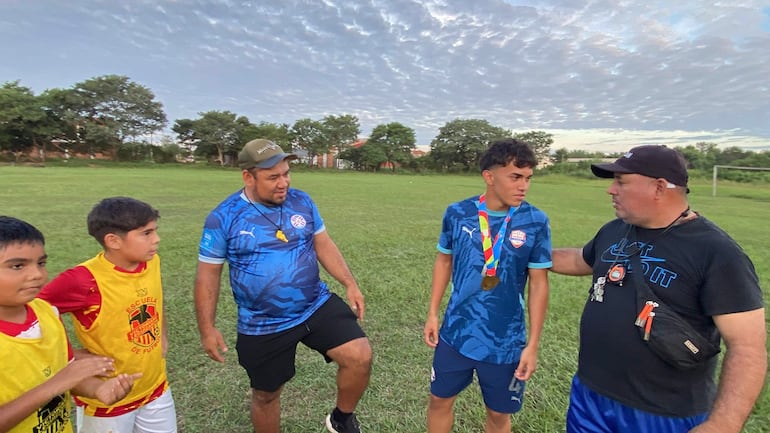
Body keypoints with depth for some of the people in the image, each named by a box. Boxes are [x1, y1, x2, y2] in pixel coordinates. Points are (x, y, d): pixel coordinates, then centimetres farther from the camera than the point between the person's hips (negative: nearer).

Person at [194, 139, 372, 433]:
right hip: (262, 326, -1)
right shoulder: (223, 218, -12)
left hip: (317, 306, 2)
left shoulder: (302, 202, -3)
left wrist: (350, 283, -2)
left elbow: (323, 245, 6)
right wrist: (207, 329, -5)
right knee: (265, 394, 17)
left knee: (360, 357, -13)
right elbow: (208, 275, -4)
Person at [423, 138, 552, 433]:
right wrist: (432, 313, 4)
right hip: (456, 334, 1)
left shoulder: (535, 222, -12)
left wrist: (533, 344, -6)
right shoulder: (458, 213, -9)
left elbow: (539, 284, -6)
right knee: (440, 400, 18)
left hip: (505, 342, -1)